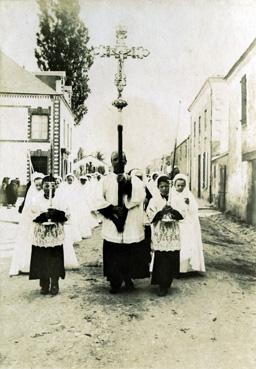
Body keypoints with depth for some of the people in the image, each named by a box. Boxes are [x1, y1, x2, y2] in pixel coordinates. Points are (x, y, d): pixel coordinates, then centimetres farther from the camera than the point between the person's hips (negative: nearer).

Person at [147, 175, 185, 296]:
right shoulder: (154, 200, 3)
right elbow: (151, 216, -6)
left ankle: (167, 283, 24)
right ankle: (162, 285, 8)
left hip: (173, 234, 3)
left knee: (172, 260, 4)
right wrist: (162, 211, -22)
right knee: (161, 260, -5)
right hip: (159, 235, -3)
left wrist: (173, 211, -19)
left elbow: (182, 213, 0)